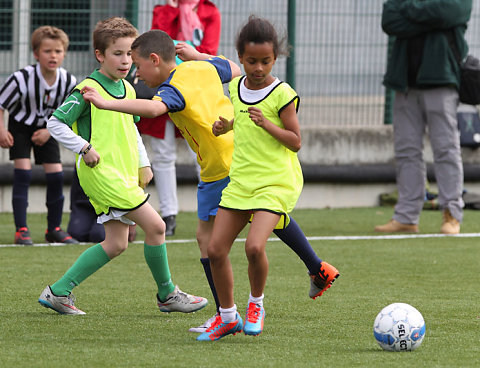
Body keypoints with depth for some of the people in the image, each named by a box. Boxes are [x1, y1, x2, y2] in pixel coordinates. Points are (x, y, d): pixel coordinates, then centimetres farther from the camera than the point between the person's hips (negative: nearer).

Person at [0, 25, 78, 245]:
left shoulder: (69, 82, -17)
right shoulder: (22, 79, -29)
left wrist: (49, 132, -12)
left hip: (46, 129, 3)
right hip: (20, 127, -3)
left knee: (56, 175, -3)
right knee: (22, 173, -16)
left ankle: (54, 229, 12)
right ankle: (21, 230, -12)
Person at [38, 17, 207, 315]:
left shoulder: (127, 89, 14)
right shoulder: (88, 90, -11)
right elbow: (56, 123, -11)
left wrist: (143, 164, 21)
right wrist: (85, 148, -15)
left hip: (124, 174, 9)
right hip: (102, 173, -9)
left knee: (116, 243, 7)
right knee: (155, 225, -12)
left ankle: (58, 292, 12)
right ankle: (168, 295, 2)